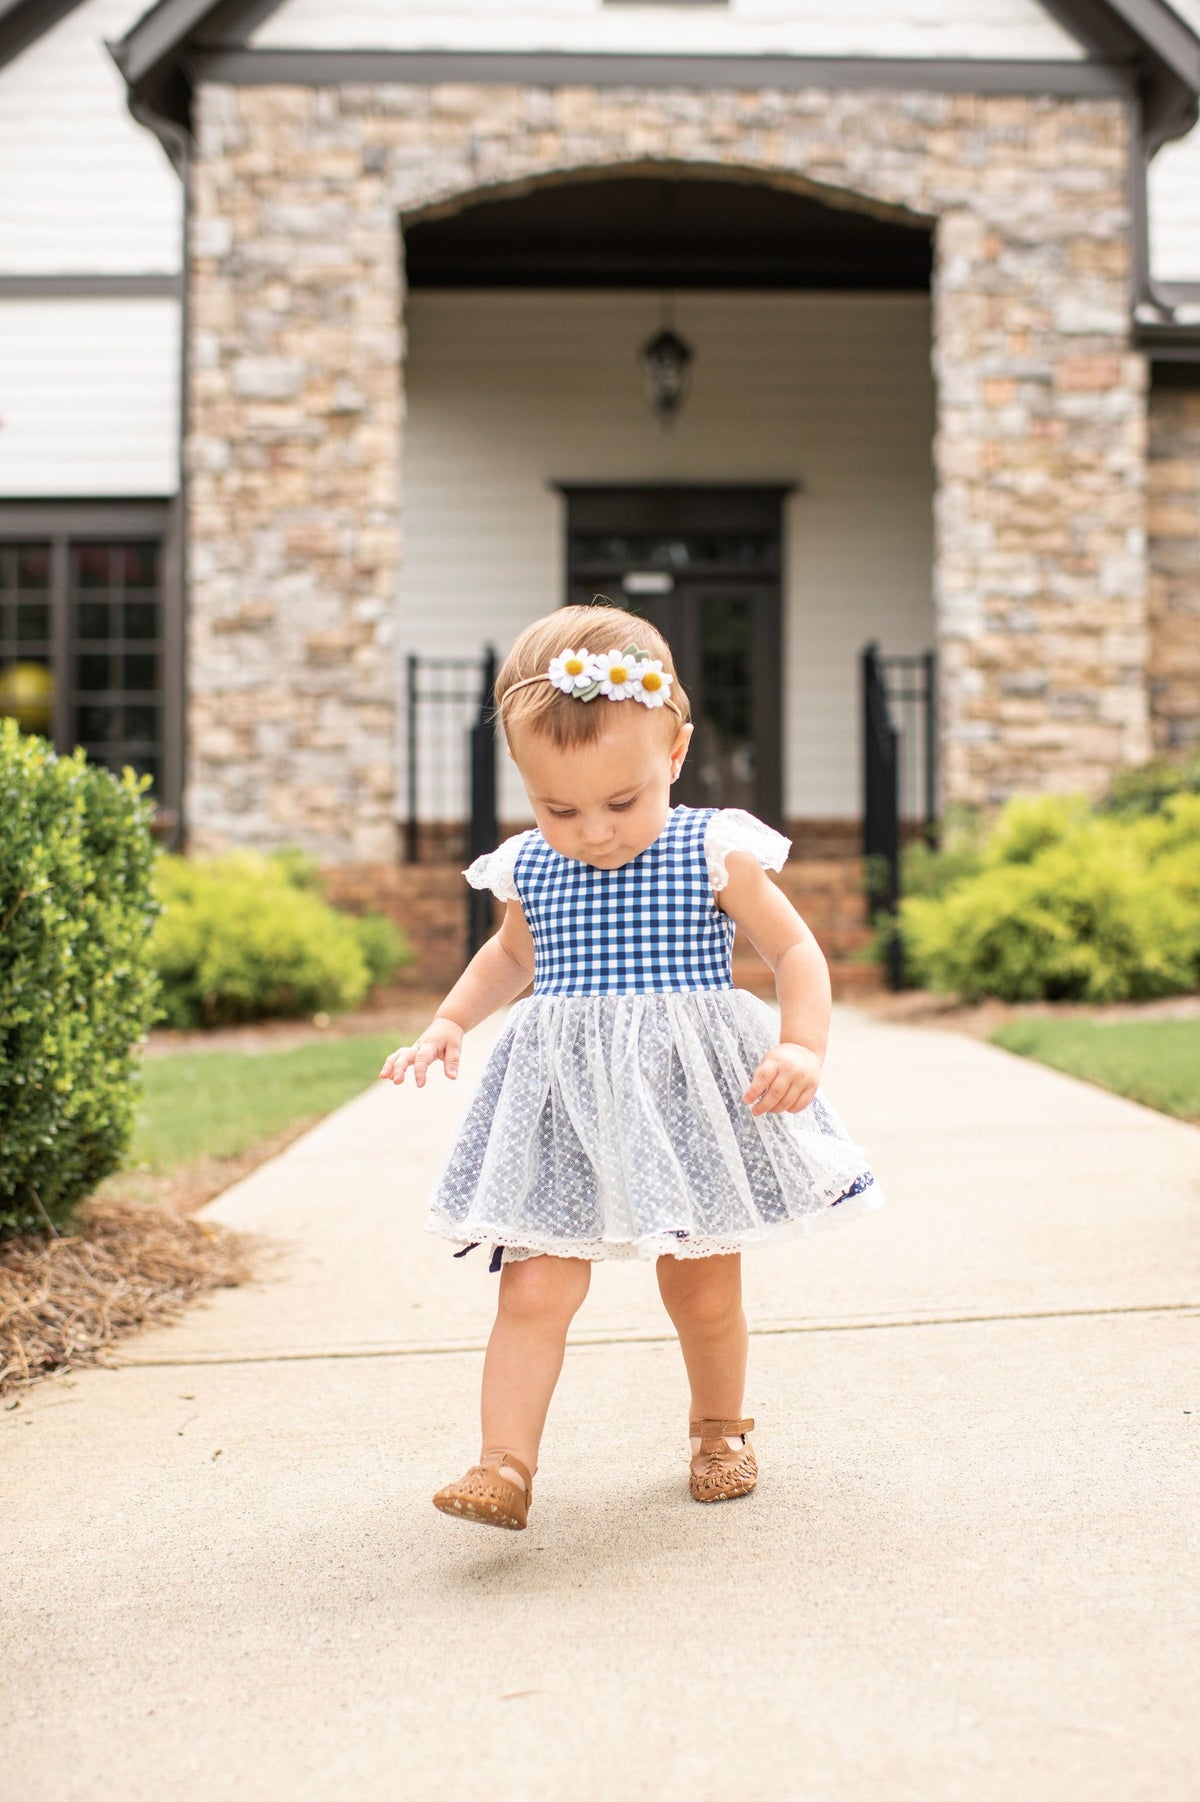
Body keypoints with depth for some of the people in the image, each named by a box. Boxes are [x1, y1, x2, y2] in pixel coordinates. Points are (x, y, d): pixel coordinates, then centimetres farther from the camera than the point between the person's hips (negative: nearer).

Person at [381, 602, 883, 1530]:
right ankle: (505, 1466, -4)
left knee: (704, 1291, 13)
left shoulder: (715, 853, -9)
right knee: (535, 1287, -9)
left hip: (692, 1098, -1)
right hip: (563, 1107, 2)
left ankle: (720, 1427, 38)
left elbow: (796, 949, -2)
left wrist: (804, 1047, -17)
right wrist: (448, 1023, 9)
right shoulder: (527, 869, 1)